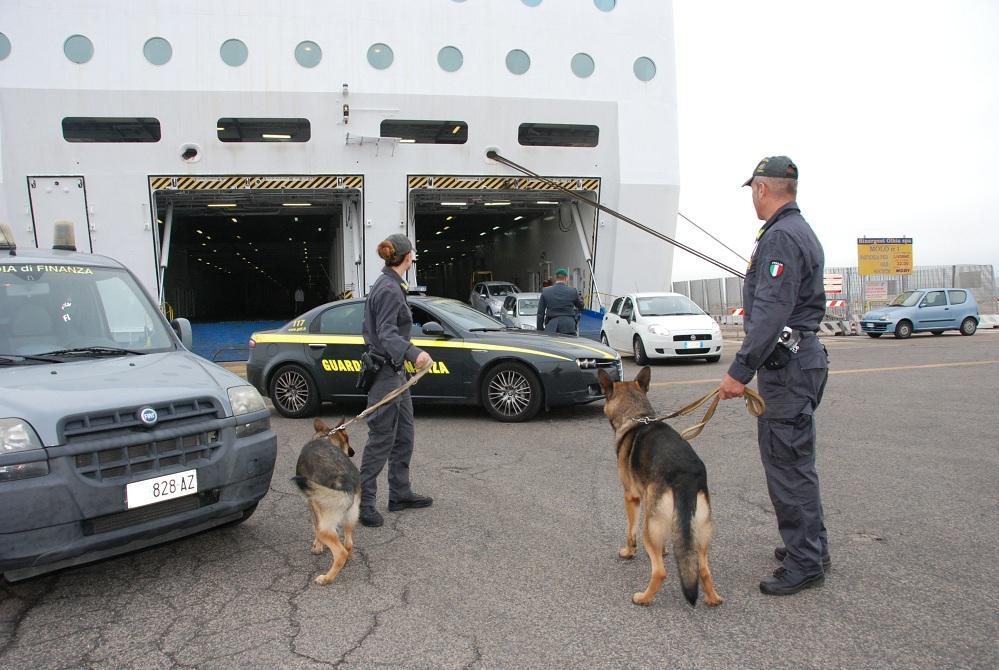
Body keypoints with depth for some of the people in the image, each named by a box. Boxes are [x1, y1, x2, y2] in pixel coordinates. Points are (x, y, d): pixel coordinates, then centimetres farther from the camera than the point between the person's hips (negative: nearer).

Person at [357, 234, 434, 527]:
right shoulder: (390, 289, -18)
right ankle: (364, 501, 4)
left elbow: (375, 330, 22)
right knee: (381, 438, -5)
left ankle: (400, 494, 23)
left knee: (403, 435, 14)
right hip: (386, 371, -10)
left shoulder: (386, 285, 13)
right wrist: (414, 354, -43)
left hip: (395, 371, 10)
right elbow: (387, 334, -27)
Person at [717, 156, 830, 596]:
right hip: (800, 356, 11)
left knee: (788, 463, -5)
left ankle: (805, 563, 4)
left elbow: (772, 311, -25)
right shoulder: (801, 231, 19)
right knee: (792, 459, 18)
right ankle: (809, 546, 29)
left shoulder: (781, 236, -15)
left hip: (786, 363, -11)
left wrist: (741, 369, -25)